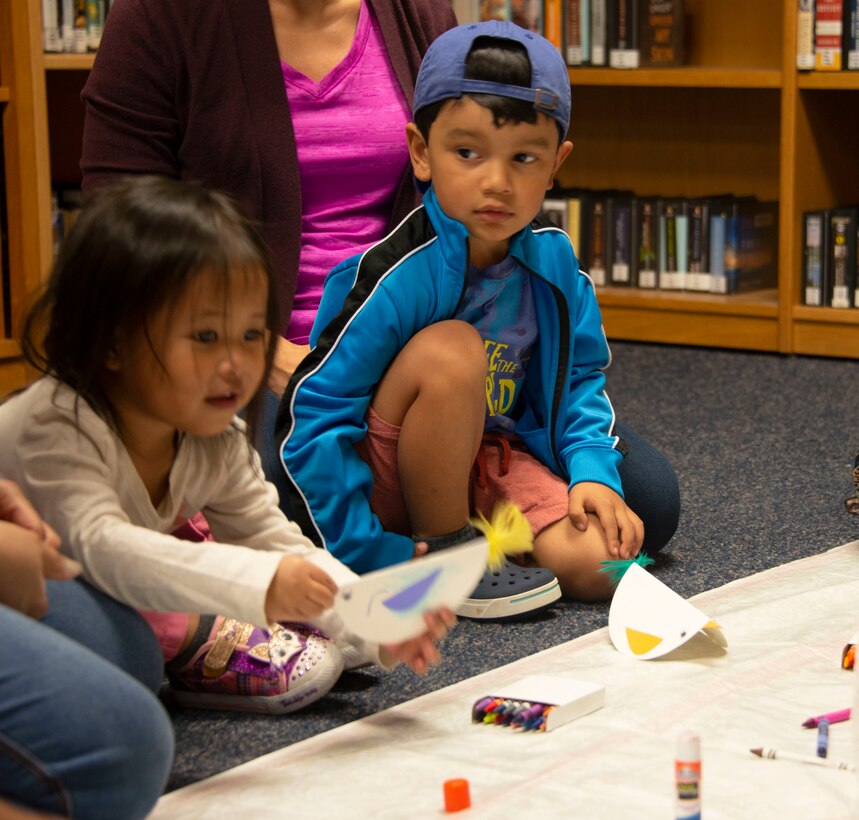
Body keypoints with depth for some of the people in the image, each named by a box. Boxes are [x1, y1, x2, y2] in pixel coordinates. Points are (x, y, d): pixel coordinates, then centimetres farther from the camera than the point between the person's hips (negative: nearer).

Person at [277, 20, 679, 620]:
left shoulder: (553, 262, -5)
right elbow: (310, 419, -24)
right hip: (381, 477, -5)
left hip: (489, 457, 5)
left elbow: (579, 378, 8)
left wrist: (593, 473, -10)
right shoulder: (398, 276, -25)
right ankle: (445, 548, -14)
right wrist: (372, 554, -23)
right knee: (450, 350, -32)